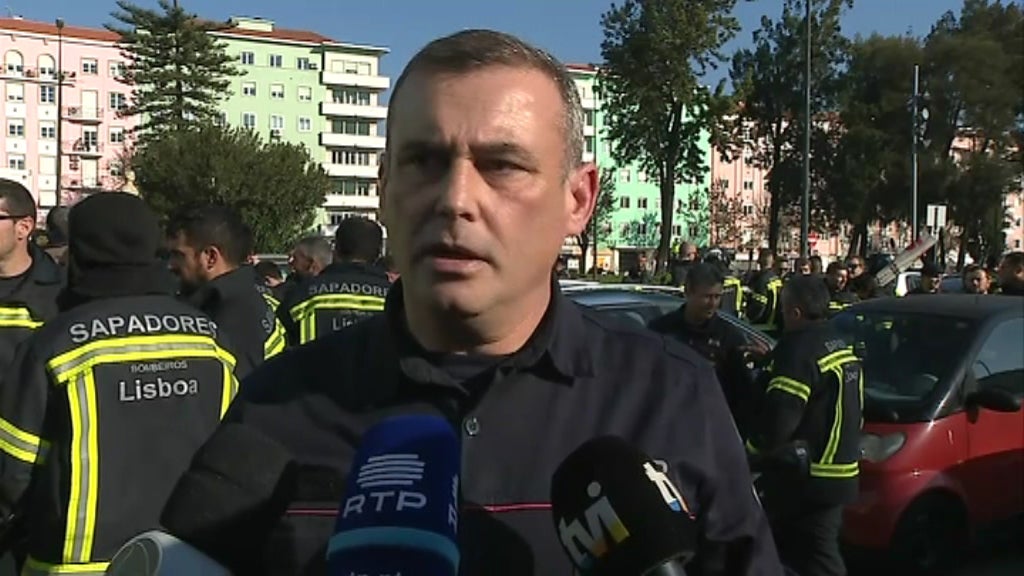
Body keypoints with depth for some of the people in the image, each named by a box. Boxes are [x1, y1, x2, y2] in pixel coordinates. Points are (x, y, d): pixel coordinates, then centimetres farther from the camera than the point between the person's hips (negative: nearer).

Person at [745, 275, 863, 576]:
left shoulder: (800, 348, -18)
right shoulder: (840, 346, 14)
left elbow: (780, 413, -25)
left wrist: (753, 448, -10)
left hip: (808, 478, -10)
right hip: (837, 474, 10)